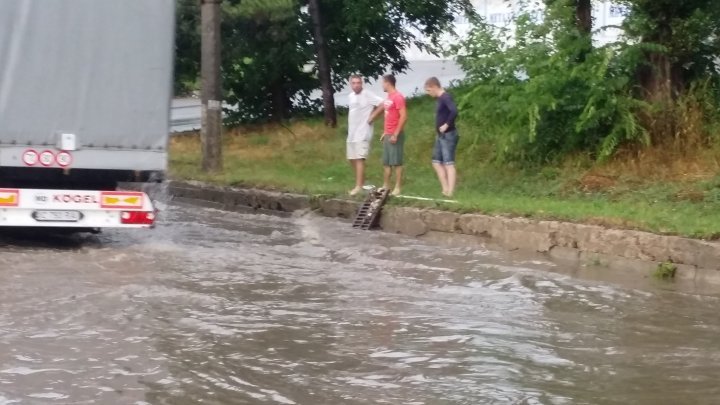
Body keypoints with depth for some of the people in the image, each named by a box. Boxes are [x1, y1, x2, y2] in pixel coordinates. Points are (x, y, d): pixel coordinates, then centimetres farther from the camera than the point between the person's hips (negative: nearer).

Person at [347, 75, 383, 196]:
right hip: (351, 132, 8)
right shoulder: (350, 97, 12)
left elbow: (382, 104, -20)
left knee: (359, 158, -13)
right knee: (352, 159, 11)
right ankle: (362, 181, 23)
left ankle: (359, 186, -14)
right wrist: (349, 128, 13)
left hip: (362, 133, -8)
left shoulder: (368, 95, -12)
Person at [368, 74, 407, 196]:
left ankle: (397, 188, -3)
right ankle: (385, 186, 16)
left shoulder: (398, 97, -14)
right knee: (386, 162, 11)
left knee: (396, 162, -6)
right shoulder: (389, 97, 15)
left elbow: (403, 117, -20)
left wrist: (395, 134, -21)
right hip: (387, 135, 9)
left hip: (395, 135, -9)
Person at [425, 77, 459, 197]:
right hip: (441, 136, 10)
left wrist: (447, 125, -23)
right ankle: (445, 189, 13)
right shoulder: (440, 99, 14)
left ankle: (450, 192, -11)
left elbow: (454, 112, -33)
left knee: (449, 163, -10)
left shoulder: (446, 97, -15)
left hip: (448, 136, -10)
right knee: (436, 162, 11)